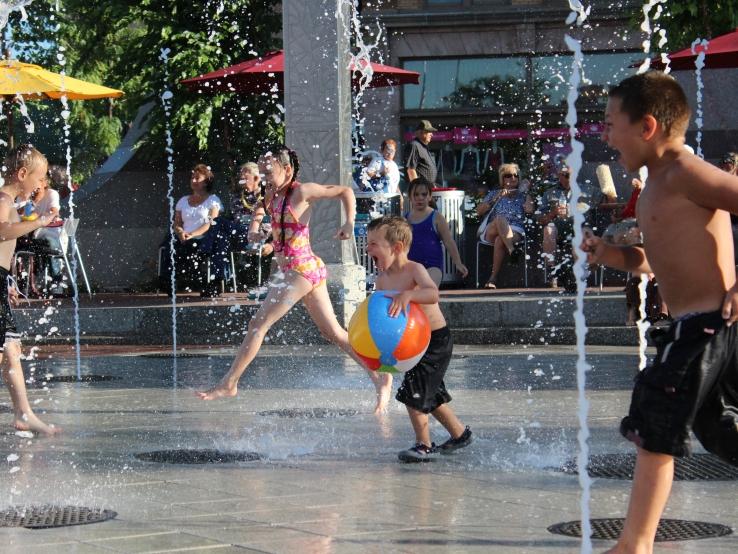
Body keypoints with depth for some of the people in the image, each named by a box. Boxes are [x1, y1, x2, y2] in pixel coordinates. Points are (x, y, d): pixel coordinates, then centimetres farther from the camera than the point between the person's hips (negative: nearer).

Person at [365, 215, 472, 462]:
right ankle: (460, 434, 38)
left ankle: (424, 446, -2)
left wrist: (408, 295, -54)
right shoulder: (382, 280, 1)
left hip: (436, 339, -9)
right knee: (430, 395, 20)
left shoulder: (415, 270, -21)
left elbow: (433, 294, -39)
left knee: (412, 391, -13)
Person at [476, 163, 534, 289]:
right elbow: (479, 211, 12)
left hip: (516, 232, 0)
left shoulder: (523, 196, 25)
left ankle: (493, 278, -39)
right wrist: (495, 199, 1)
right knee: (500, 219, -36)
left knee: (500, 240, -37)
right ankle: (513, 251, -52)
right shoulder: (494, 194, 25)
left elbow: (529, 210, 4)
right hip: (491, 232, 0)